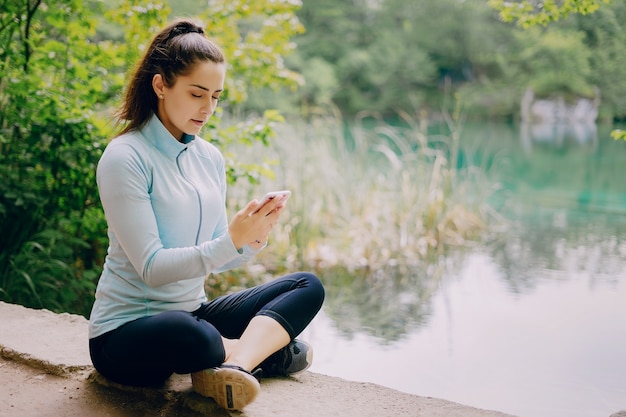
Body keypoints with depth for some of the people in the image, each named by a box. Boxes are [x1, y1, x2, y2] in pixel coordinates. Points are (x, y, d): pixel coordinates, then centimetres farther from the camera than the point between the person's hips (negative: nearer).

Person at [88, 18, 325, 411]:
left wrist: (254, 238, -15)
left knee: (308, 286, -4)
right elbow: (151, 267, -20)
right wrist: (231, 241, -30)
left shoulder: (210, 157, 6)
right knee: (183, 332, -41)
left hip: (193, 313, 7)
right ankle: (271, 349, -11)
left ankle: (235, 364, -27)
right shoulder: (125, 158, -14)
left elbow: (216, 258, 6)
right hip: (125, 333, -7)